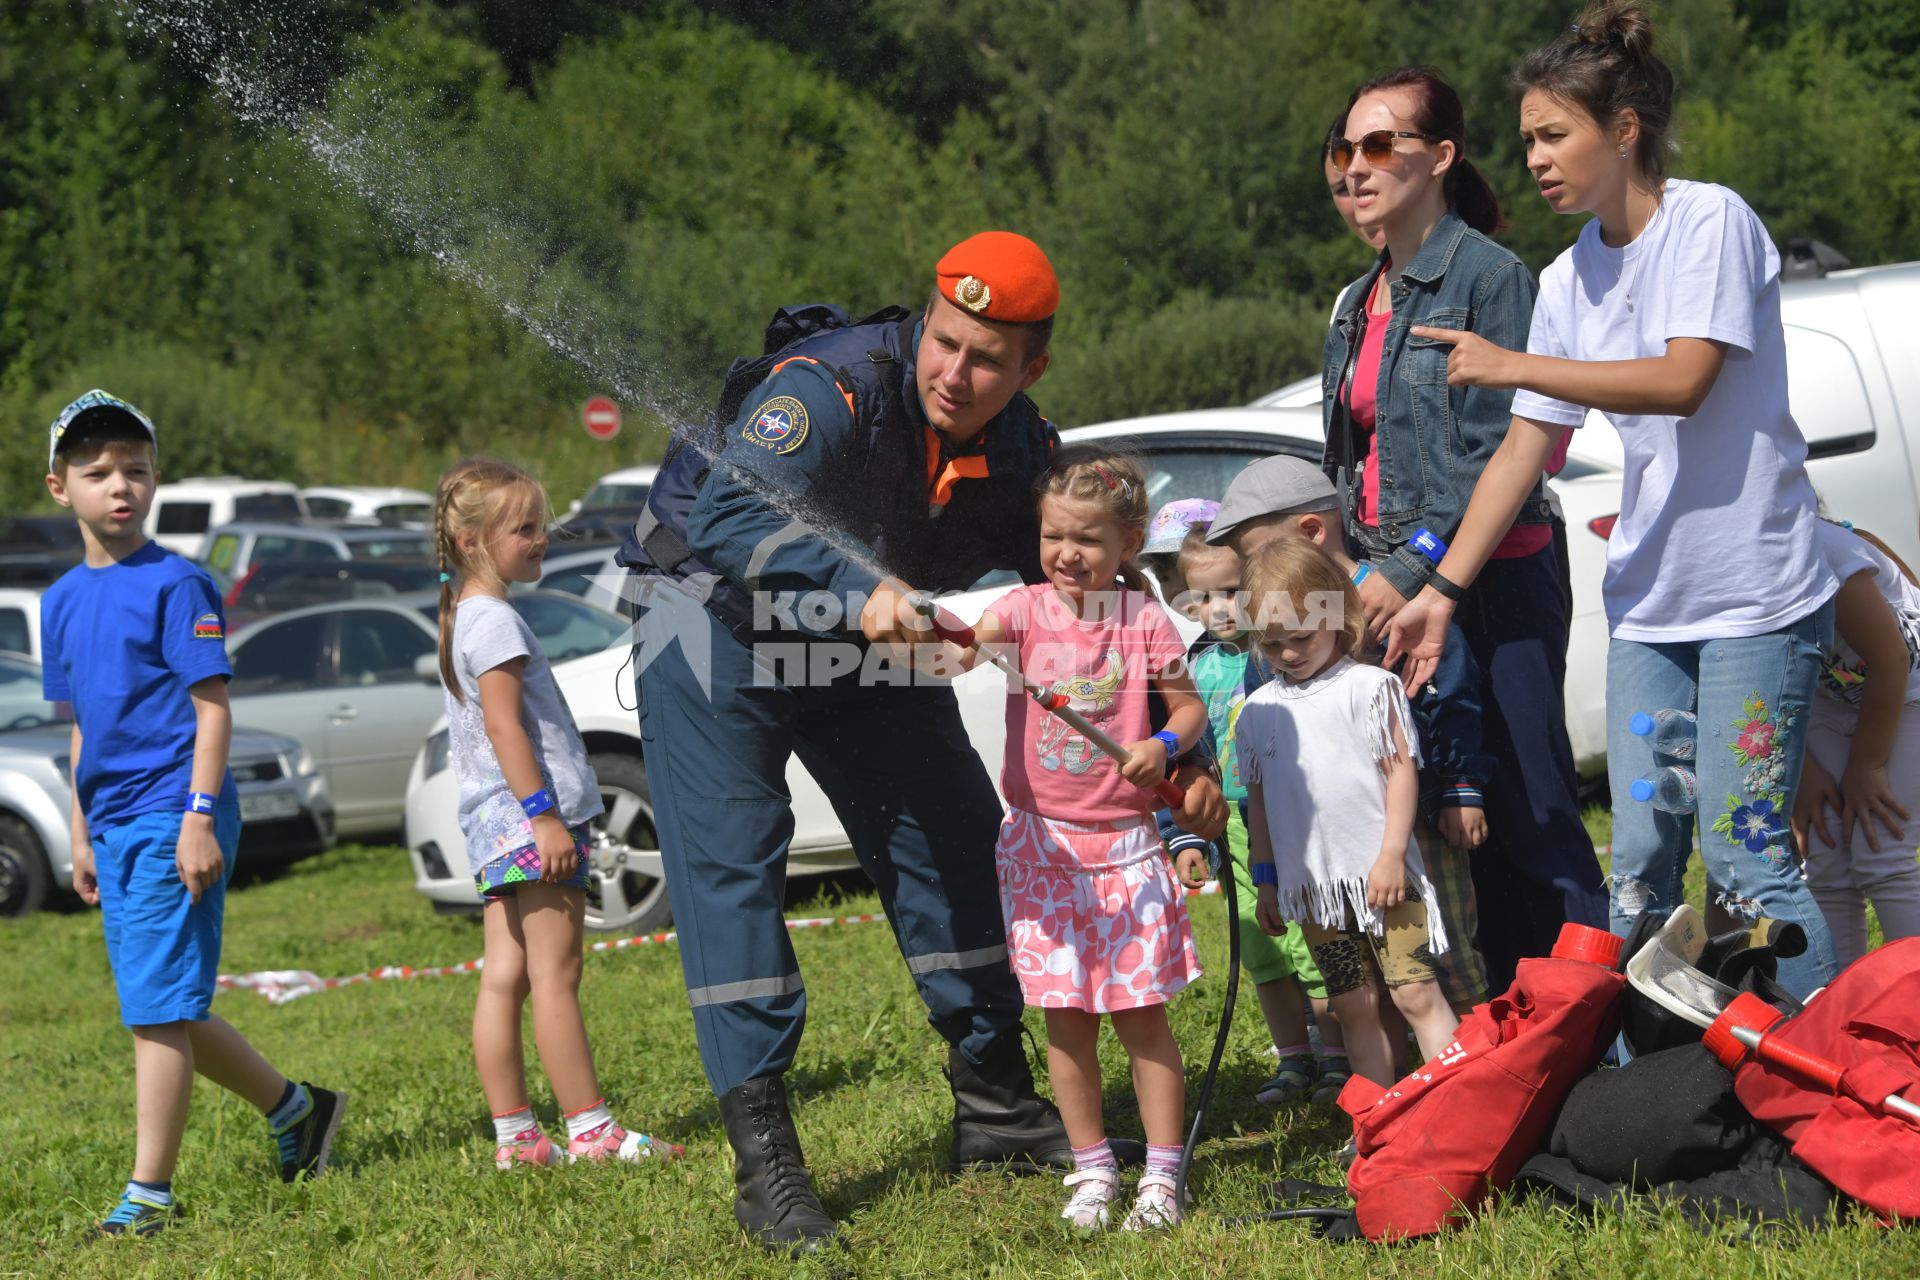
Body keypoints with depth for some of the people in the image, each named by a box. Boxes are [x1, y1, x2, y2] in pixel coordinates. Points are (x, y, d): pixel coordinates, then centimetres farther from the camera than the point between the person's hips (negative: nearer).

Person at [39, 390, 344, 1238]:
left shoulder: (175, 584, -7)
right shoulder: (62, 601, 13)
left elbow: (212, 708, -10)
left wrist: (199, 818, -17)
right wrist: (82, 836, 18)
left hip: (173, 822, -8)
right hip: (115, 827, 8)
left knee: (158, 1008, -8)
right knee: (170, 1011, 13)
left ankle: (149, 1193, -3)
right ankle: (296, 1109, 30)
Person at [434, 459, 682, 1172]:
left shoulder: (463, 617, 19)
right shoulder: (495, 620, -12)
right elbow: (504, 724, -20)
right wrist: (543, 813, -23)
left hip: (494, 822, 10)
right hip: (533, 816, -10)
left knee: (504, 977, 7)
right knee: (555, 973, -8)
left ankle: (514, 1136, 9)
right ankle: (590, 1131, -7)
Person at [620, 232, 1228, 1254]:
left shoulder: (1024, 456, -11)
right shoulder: (835, 386, -31)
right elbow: (729, 511, -43)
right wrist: (857, 589, -58)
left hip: (873, 642, 6)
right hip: (719, 629, -6)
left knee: (953, 841, 5)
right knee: (728, 866, -14)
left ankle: (996, 1111, 19)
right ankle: (764, 1165, -13)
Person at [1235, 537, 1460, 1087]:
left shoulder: (1369, 687, -3)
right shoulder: (1259, 710, 11)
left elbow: (1402, 770, -6)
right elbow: (1259, 798, 16)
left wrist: (1391, 855, -12)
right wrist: (1265, 880, 15)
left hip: (1382, 875, -4)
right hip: (1312, 885, 5)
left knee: (1416, 994, -7)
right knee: (1356, 1006, 7)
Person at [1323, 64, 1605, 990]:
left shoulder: (1488, 275, -8)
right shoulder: (1358, 305, 16)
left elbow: (1496, 455, -14)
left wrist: (1411, 572, -17)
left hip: (1496, 586, -7)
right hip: (1393, 590, 7)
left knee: (1530, 809, -7)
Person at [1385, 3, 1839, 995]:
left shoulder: (1710, 222, -8)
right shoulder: (1570, 280, 11)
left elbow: (1683, 382, -20)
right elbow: (1525, 450, 12)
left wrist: (1513, 365, -15)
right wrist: (1440, 593, 7)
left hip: (1755, 595, -7)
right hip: (1646, 600, 7)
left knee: (1744, 859, -10)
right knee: (1639, 865, 4)